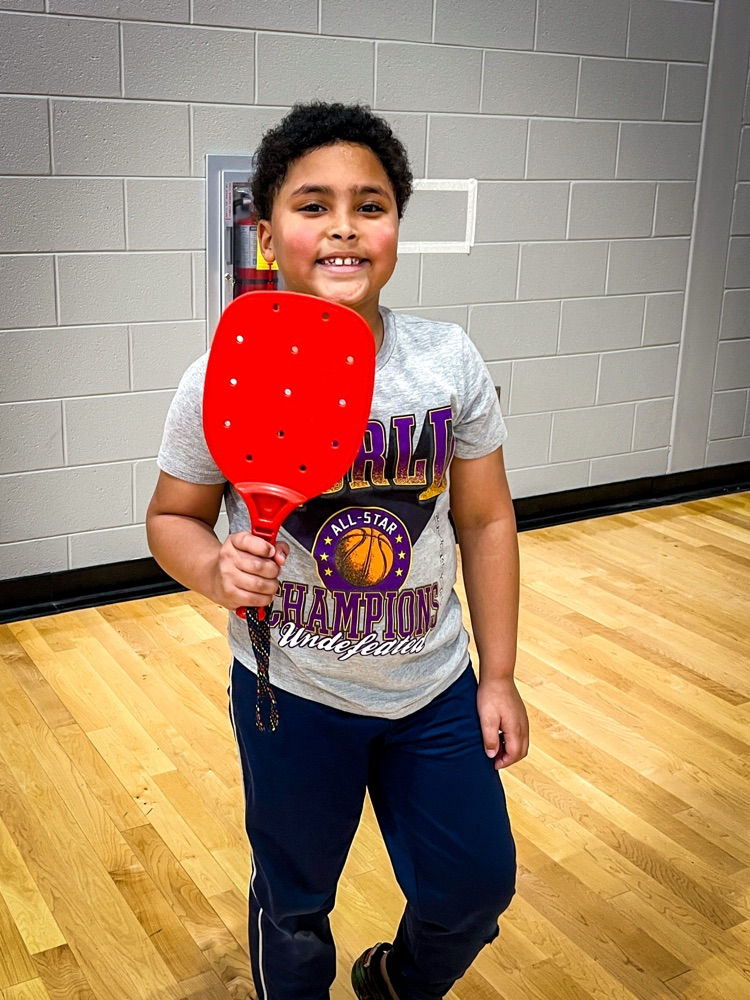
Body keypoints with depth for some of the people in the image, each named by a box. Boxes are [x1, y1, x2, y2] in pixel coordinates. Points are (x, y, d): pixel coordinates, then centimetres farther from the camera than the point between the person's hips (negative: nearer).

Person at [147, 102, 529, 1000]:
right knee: (295, 906, 18)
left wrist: (499, 675, 1)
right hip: (293, 695, -2)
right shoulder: (223, 381, -15)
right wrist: (216, 572, -25)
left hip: (436, 689, 3)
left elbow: (486, 521, -1)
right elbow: (172, 517, -2)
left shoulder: (450, 361, -9)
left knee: (477, 886, 17)